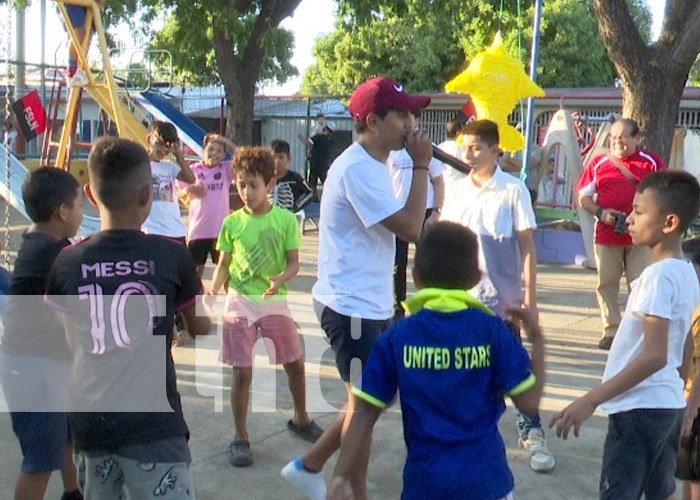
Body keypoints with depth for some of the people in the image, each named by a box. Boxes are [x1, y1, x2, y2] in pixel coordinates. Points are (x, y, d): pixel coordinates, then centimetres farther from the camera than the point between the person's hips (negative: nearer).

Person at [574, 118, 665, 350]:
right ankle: (610, 331, 16)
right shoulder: (598, 163, 7)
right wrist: (600, 212, -10)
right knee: (606, 283, 5)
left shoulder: (651, 162, 5)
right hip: (606, 234, 1)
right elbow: (583, 198, 9)